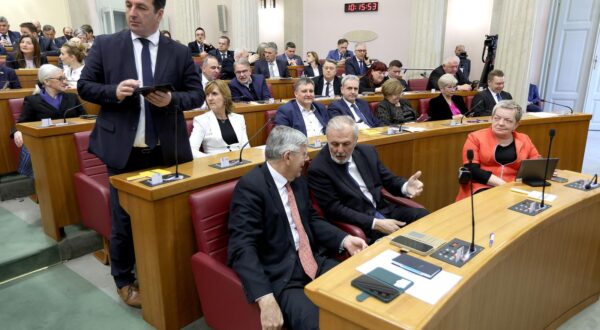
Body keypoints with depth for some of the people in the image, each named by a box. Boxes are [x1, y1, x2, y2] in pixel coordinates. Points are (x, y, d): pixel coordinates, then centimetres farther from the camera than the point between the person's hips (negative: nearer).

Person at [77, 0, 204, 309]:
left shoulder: (180, 52, 3)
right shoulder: (104, 45, 1)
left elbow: (197, 94, 3)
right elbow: (84, 86, 4)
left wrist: (172, 99, -17)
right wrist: (114, 91, -16)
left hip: (165, 151, 1)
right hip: (123, 149, -1)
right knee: (123, 219, 10)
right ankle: (124, 280, 31)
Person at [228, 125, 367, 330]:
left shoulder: (298, 179, 8)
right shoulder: (250, 186, -17)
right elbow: (243, 248, -23)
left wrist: (344, 240, 3)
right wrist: (266, 298, -33)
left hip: (312, 261, 8)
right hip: (280, 275, -7)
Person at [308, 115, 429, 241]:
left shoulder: (367, 152, 4)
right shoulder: (318, 169, -14)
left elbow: (390, 180, 12)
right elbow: (334, 210, -16)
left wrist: (406, 187, -13)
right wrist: (375, 223, -23)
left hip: (384, 210, 7)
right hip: (356, 223, -6)